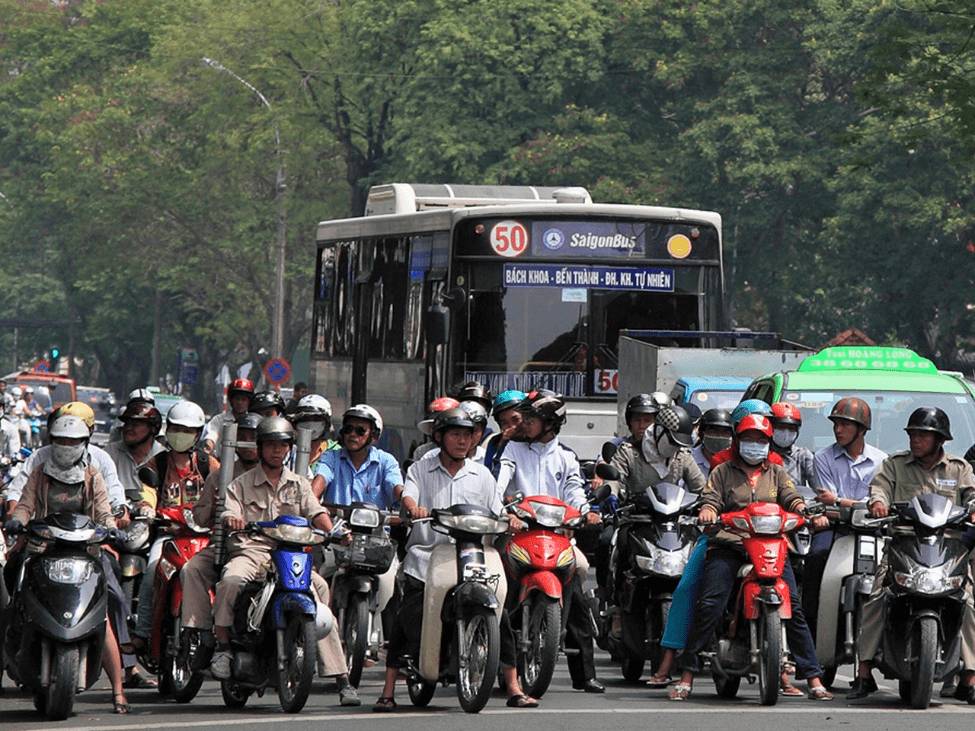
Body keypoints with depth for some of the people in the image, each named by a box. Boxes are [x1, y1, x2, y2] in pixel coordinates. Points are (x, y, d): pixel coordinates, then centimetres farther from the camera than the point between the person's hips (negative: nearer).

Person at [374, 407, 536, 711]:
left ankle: (513, 689, -2)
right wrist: (414, 508, -29)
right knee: (407, 621, -14)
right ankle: (388, 693, -8)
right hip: (425, 558, -2)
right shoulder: (420, 470, 11)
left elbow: (496, 515, 15)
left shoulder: (480, 475, 17)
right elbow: (408, 495, -7)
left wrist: (510, 519, -8)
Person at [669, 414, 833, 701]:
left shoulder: (776, 473, 22)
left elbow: (792, 499, 9)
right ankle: (686, 676, -11)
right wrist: (707, 512, -18)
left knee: (793, 608, -9)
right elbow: (711, 499, 6)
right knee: (708, 605, -16)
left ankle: (813, 678, -6)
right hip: (728, 545, -2)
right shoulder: (723, 472, 17)